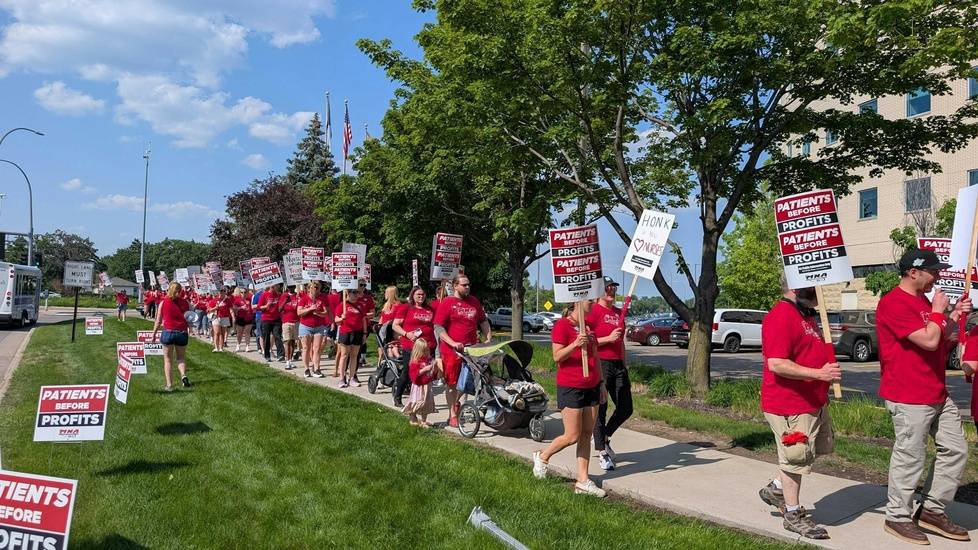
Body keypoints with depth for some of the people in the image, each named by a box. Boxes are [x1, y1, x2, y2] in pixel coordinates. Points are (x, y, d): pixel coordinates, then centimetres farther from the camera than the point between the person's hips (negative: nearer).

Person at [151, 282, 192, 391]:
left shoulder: (163, 302, -2)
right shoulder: (185, 303, 1)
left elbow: (158, 320, 2)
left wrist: (154, 334, 10)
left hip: (168, 333, -1)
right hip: (182, 333, 1)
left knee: (168, 360, 11)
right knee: (181, 358, 19)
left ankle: (169, 385, 8)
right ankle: (183, 375, -7)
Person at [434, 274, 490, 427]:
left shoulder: (474, 301, 12)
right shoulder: (447, 303, -4)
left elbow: (483, 321, 21)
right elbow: (438, 327, -9)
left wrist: (489, 338, 8)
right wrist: (453, 343, -18)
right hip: (451, 350, -4)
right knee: (452, 383, 5)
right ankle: (453, 416, 16)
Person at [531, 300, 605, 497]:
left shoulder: (589, 325, 13)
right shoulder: (562, 325, -11)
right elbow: (557, 356, -15)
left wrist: (601, 383, 18)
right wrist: (575, 344, -30)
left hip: (591, 387, 7)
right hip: (570, 388, -7)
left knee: (586, 435, 7)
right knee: (572, 436, -4)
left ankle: (582, 481, 14)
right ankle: (542, 457, 21)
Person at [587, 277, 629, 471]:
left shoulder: (619, 312, 15)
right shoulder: (593, 311, -8)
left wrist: (624, 366, 19)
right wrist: (609, 338, -19)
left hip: (618, 365, 7)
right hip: (600, 364, -7)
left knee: (626, 409, 8)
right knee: (600, 409, 1)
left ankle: (604, 438, 31)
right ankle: (602, 452, 14)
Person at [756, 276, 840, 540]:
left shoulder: (805, 314, 14)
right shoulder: (781, 317, -21)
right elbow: (776, 364, -27)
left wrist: (828, 370, 15)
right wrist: (818, 373, -28)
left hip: (814, 401, 11)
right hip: (790, 405, -11)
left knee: (820, 447, 21)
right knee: (796, 458, 1)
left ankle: (776, 489, 33)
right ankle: (792, 515, 19)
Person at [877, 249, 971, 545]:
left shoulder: (924, 301, 16)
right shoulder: (894, 303, -17)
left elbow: (940, 339, 24)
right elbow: (929, 341, -22)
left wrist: (955, 316, 10)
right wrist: (938, 311, -8)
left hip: (938, 394, 10)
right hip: (909, 397, -10)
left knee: (956, 450, 12)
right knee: (910, 458, -1)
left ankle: (932, 510, 24)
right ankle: (897, 517, 14)